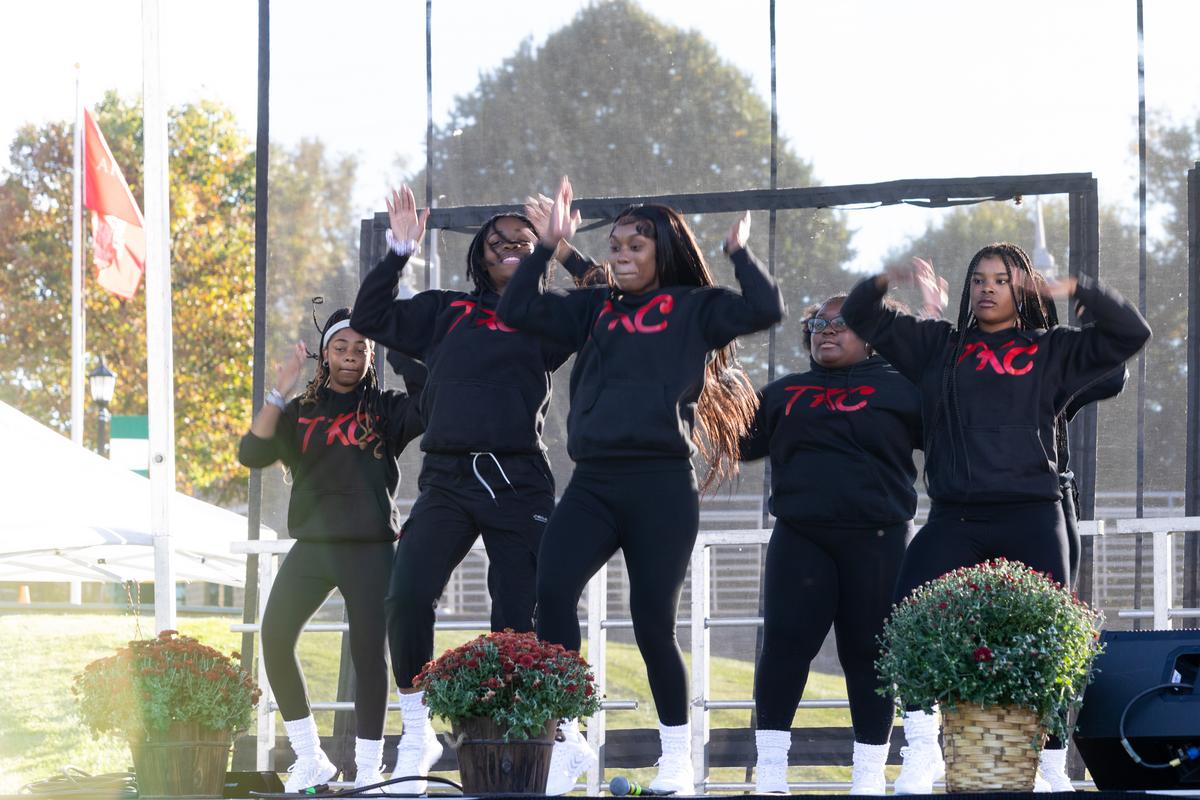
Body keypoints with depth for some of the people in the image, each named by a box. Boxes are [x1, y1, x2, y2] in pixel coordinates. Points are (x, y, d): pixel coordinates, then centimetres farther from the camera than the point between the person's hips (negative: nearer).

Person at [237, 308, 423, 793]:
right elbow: (251, 454, -4)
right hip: (313, 546, 2)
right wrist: (278, 394, -12)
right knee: (274, 636, -10)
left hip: (370, 550, -2)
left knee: (369, 652, -5)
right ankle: (310, 758, 1)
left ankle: (369, 769, 3)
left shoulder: (387, 409, 6)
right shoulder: (301, 413, 10)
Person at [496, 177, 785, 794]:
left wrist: (739, 252, -1)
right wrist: (548, 244, 8)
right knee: (551, 589, -19)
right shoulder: (595, 309, 17)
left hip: (662, 484, -3)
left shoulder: (692, 309, 6)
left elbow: (765, 309, -7)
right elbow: (518, 310, 12)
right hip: (593, 482, 3)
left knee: (653, 621, -4)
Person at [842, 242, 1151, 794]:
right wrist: (880, 284, -3)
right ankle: (922, 753, -11)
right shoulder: (939, 346, 17)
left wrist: (1079, 291, -7)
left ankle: (1049, 765, 6)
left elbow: (1132, 335, 5)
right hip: (954, 520, 1)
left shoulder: (1052, 351, 12)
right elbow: (862, 321, 19)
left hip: (1031, 520, -1)